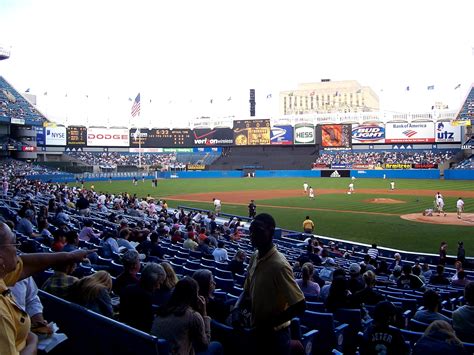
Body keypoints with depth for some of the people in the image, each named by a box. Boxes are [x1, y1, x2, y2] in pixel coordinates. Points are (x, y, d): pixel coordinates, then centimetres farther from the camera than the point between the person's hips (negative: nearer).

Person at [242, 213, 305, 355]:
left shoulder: (279, 265, -25)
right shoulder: (254, 257, 0)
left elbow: (300, 306, -25)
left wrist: (270, 323, -19)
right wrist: (237, 307, -2)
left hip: (274, 334, -7)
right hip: (257, 331, 7)